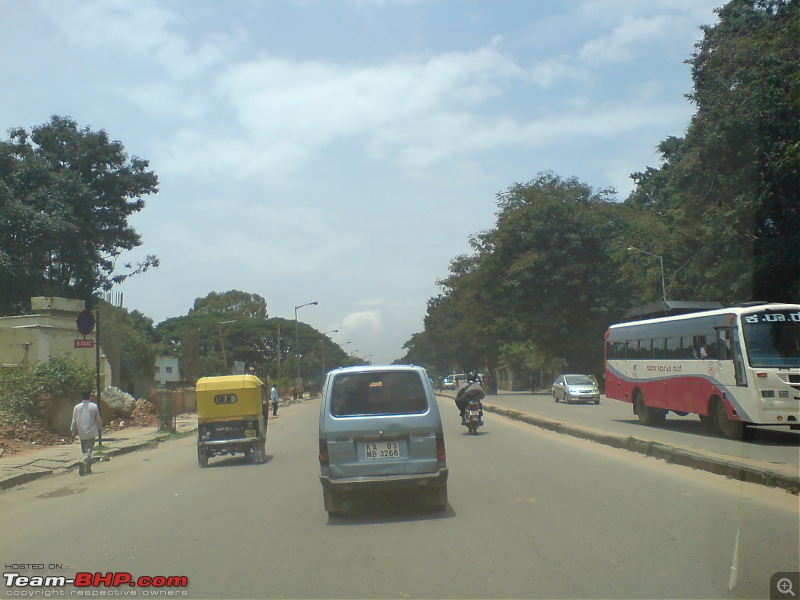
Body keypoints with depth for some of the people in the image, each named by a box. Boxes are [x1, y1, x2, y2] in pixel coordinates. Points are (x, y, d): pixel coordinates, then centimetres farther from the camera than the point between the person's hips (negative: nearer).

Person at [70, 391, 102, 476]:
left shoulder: (77, 407, 2)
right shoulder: (94, 406, -4)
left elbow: (74, 421, 5)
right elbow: (98, 419, 3)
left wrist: (73, 431, 14)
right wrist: (99, 428, 20)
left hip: (82, 433, 3)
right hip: (91, 432, -3)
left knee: (84, 451, 14)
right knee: (88, 450, -4)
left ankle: (88, 469, 19)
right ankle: (83, 462, -30)